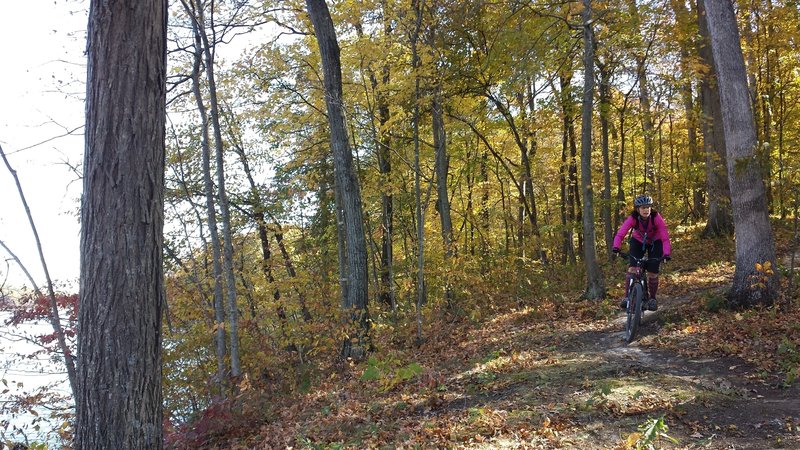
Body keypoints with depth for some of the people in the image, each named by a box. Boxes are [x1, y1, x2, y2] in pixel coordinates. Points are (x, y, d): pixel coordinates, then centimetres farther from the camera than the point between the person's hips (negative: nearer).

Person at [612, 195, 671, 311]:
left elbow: (665, 238, -32)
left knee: (652, 273, -4)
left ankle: (652, 298, 20)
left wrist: (666, 253, -47)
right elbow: (620, 234, -34)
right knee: (632, 268, -18)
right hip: (638, 241, 1)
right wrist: (616, 247, -53)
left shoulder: (656, 218, -30)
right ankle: (627, 297, -13)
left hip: (655, 243, -1)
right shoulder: (633, 218, -28)